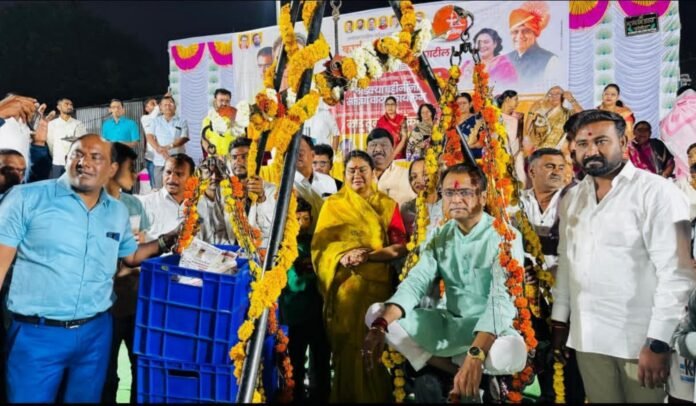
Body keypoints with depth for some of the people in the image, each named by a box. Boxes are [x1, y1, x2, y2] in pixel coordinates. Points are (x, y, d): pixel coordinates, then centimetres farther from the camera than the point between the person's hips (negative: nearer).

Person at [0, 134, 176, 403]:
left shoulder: (118, 212, 8)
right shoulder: (26, 198, -7)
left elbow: (131, 256, 20)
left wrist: (167, 241, 4)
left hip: (96, 332, 4)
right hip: (36, 333, -4)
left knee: (85, 399, 19)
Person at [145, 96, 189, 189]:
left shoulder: (182, 122, 8)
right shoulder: (156, 121, 15)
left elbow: (184, 138, -4)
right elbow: (149, 136, 4)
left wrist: (169, 146, -18)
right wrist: (158, 148, -14)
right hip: (160, 161, 2)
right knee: (159, 189, 0)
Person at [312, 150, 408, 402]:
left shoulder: (387, 205, 11)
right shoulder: (333, 205, 9)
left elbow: (400, 247, 1)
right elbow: (320, 245, 0)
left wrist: (368, 255, -15)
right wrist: (343, 257, -20)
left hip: (377, 284, 1)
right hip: (345, 286, -1)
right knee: (347, 345, -3)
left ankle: (376, 397, 11)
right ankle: (348, 397, 13)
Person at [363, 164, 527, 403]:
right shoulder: (440, 237, 3)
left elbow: (503, 297, -27)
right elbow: (416, 282, -7)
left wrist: (475, 355, -42)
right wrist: (380, 326, -26)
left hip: (489, 331, -4)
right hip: (447, 324, 5)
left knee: (512, 351, -39)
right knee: (375, 313, -8)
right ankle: (455, 371, -15)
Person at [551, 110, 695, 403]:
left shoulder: (656, 192, -10)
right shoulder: (571, 199, 7)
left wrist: (658, 342, -17)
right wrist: (559, 321, 10)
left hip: (641, 338, -4)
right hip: (587, 337, 5)